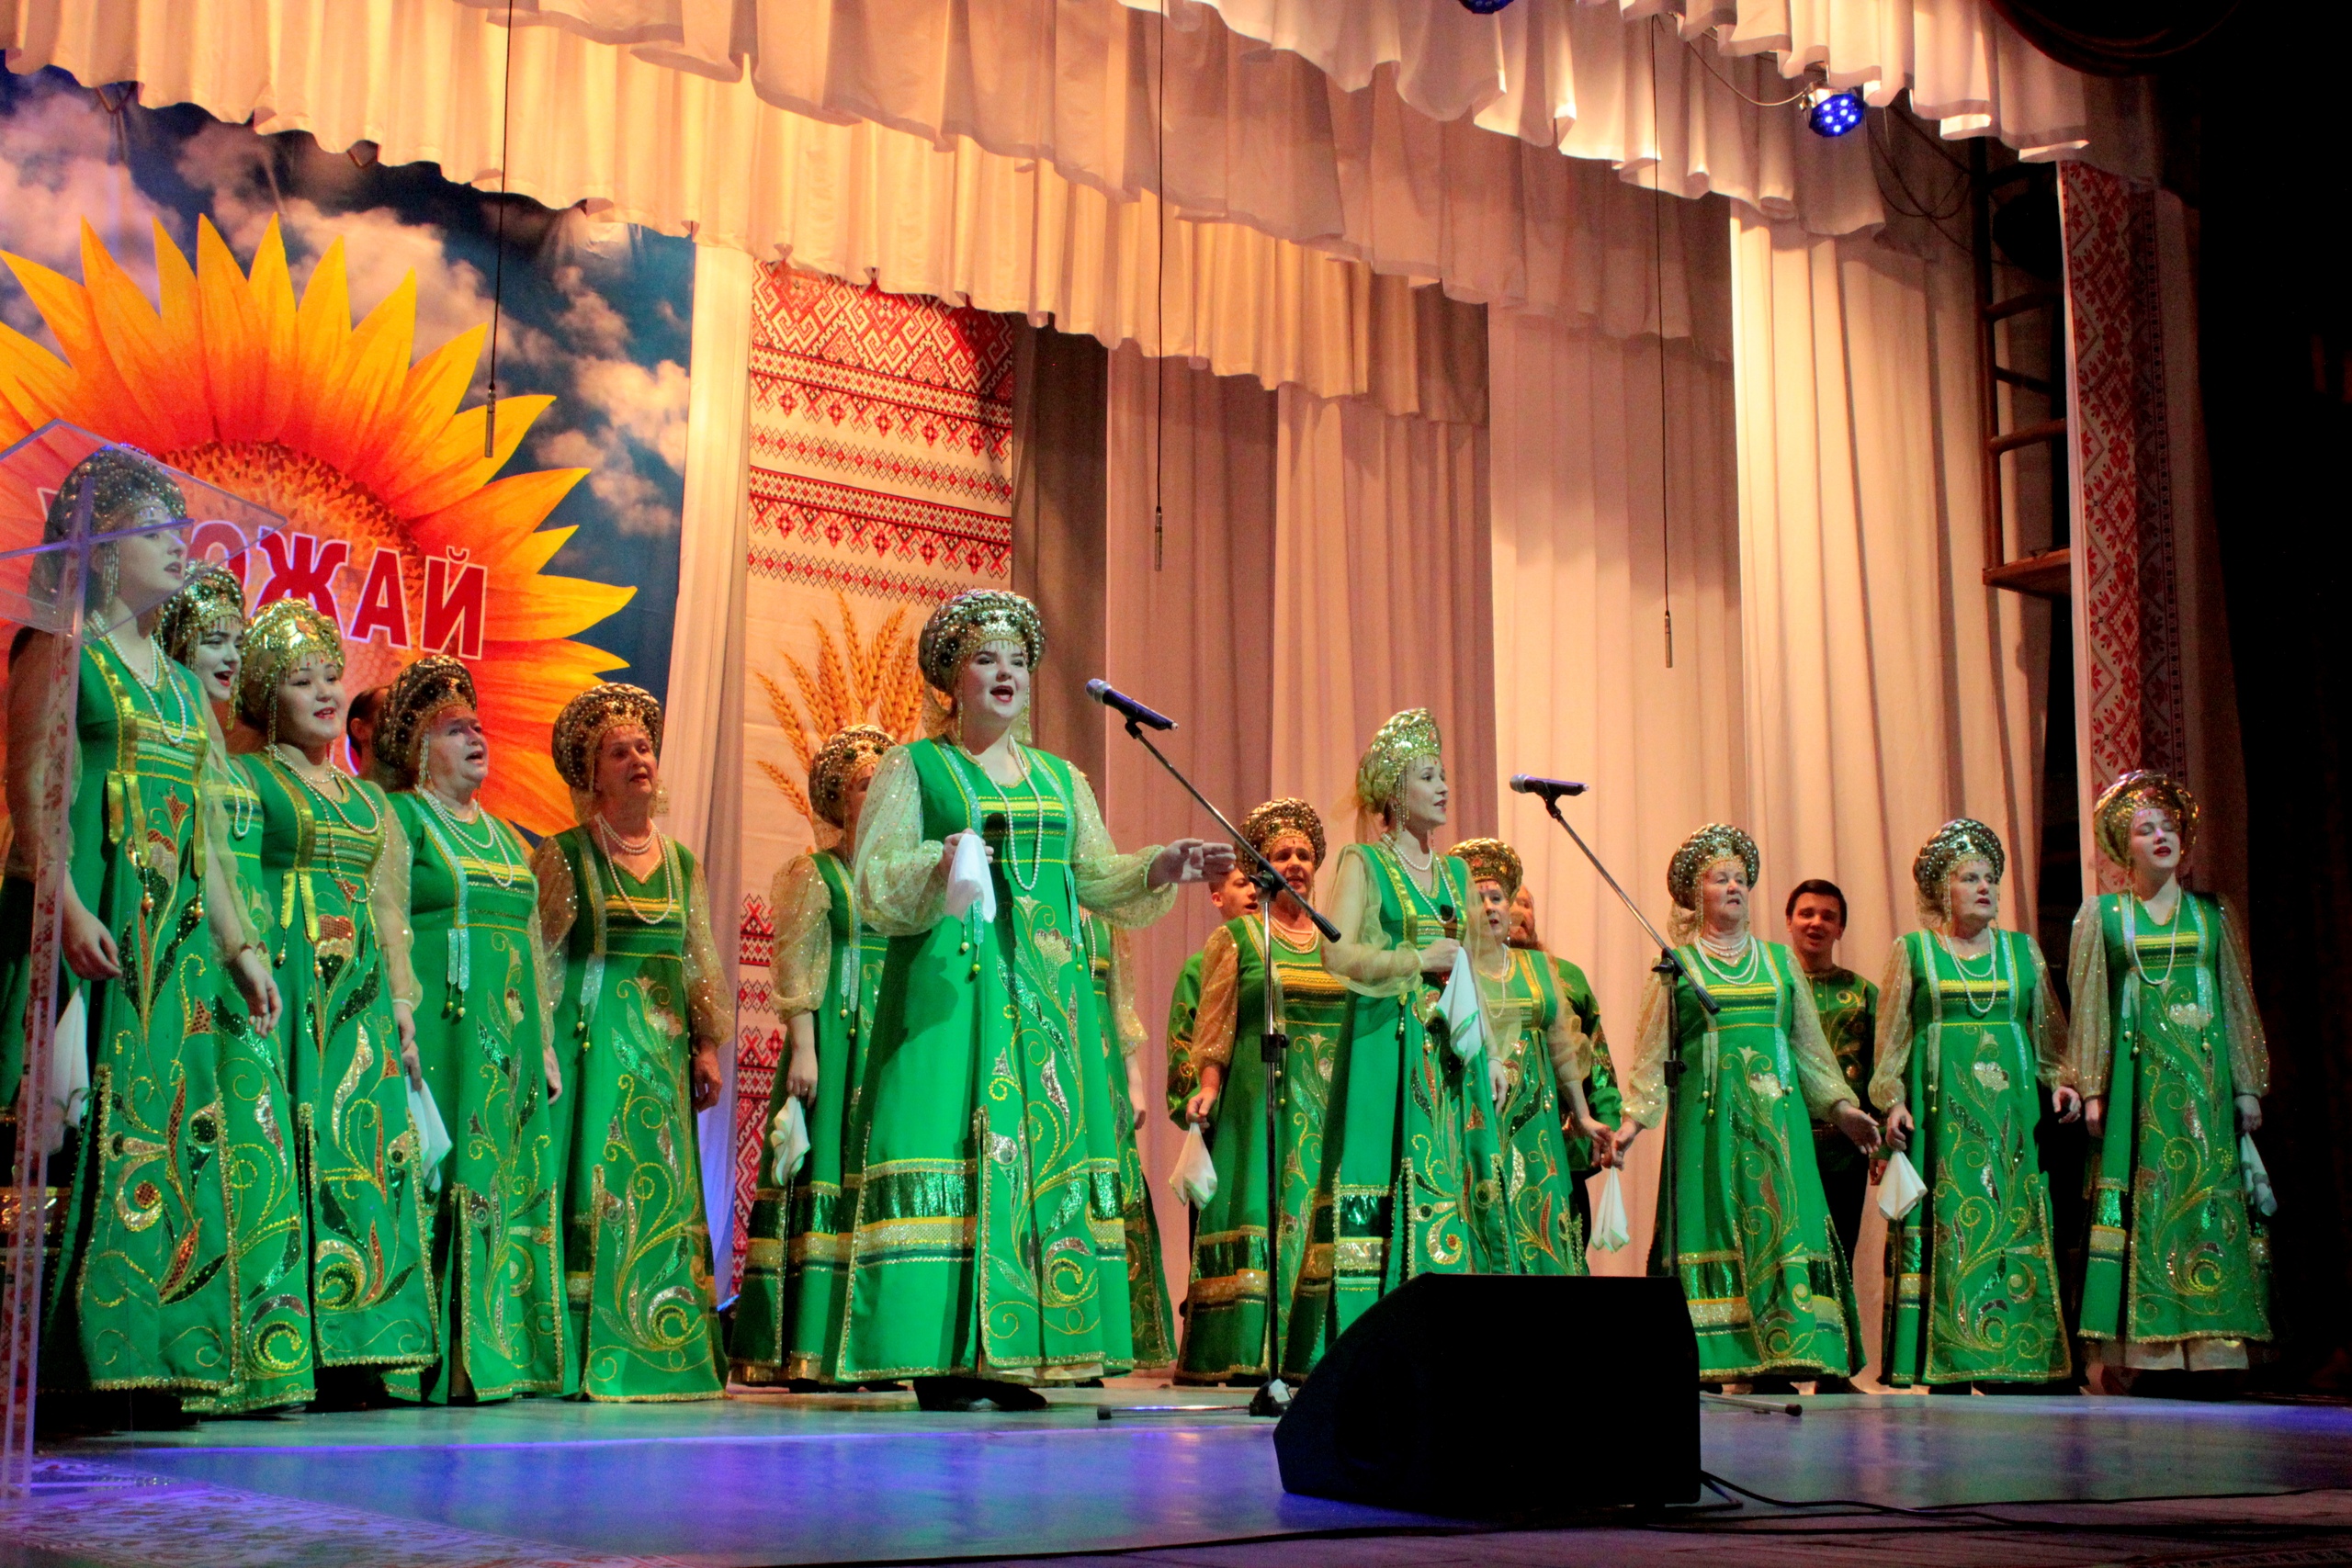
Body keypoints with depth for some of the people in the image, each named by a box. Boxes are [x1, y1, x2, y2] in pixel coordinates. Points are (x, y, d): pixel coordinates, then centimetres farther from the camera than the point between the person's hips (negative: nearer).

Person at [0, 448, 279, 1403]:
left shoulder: (180, 684, 21)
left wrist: (242, 947, 15)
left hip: (175, 938, 7)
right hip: (94, 922, -7)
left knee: (169, 1126, 2)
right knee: (80, 1123, -10)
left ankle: (145, 1357, 5)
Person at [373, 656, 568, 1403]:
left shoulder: (505, 836, 21)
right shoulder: (398, 817, 0)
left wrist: (545, 1043, 16)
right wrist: (401, 1032, -17)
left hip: (508, 1034, 7)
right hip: (442, 1026, -7)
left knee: (511, 1182, 3)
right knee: (439, 1172, -9)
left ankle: (499, 1352, 7)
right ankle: (435, 1364, -8)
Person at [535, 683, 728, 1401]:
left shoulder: (681, 862, 14)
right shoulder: (562, 856, -1)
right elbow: (537, 959, -4)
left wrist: (706, 1046, 10)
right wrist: (542, 1048, -12)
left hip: (662, 1049, 5)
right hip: (592, 1042, -5)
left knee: (666, 1193, 4)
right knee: (595, 1187, -8)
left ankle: (660, 1351, 9)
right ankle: (586, 1359, -5)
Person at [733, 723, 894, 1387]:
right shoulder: (813, 874, 1)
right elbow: (795, 969, -5)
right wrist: (803, 1047, -13)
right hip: (835, 1038, -5)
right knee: (828, 1173, -9)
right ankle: (809, 1351, -7)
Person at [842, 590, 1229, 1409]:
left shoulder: (1060, 779, 21)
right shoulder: (914, 767, 7)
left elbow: (1100, 879, 15)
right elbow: (874, 880, -3)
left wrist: (1163, 867, -2)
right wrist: (942, 865, -21)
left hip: (1047, 990, 5)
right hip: (952, 987, -5)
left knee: (1047, 1142, -1)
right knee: (957, 1140, -12)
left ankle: (1013, 1352, 3)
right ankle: (943, 1358, -10)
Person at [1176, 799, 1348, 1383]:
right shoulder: (1236, 939, 5)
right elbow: (1214, 1029, 1)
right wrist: (1208, 1090, -11)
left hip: (1333, 1106, 4)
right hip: (1260, 1100, -4)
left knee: (1324, 1220, 0)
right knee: (1265, 1208, -10)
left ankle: (1311, 1351, 3)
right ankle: (1249, 1352, -8)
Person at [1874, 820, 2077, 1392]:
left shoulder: (2022, 949, 15)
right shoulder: (1912, 951, 7)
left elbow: (2049, 1033, 18)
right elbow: (1891, 1041, 5)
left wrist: (2060, 1082, 1)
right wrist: (1894, 1102, -7)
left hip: (2012, 1111, 3)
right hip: (1943, 1116, -3)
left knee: (2017, 1224, -3)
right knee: (1947, 1229, -7)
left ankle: (2015, 1367, 0)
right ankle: (1948, 1371, -5)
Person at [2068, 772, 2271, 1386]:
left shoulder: (2213, 914, 13)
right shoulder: (2100, 915, 8)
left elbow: (2238, 1003, 11)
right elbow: (2089, 1007, 5)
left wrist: (2248, 1086, 4)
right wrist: (2092, 1089, -4)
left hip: (2207, 1077, 2)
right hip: (2139, 1076, -2)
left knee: (2211, 1194, -5)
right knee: (2145, 1202, -7)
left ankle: (2211, 1350, -5)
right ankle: (2150, 1356, -7)